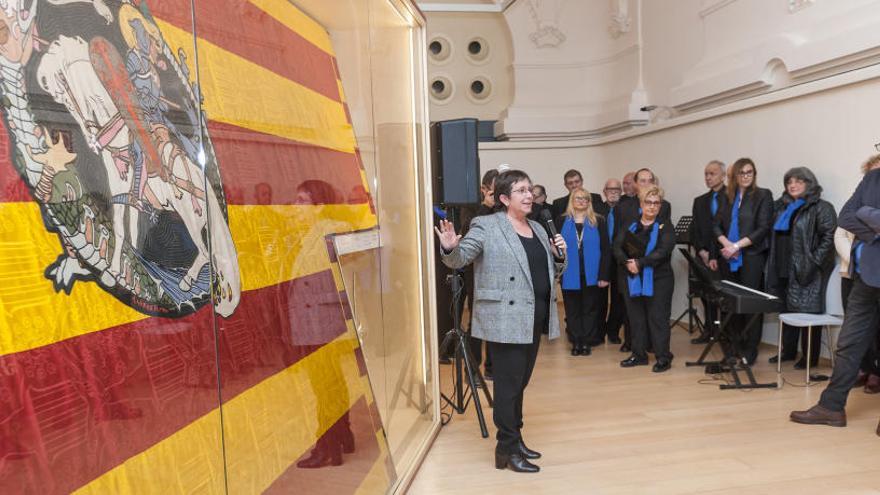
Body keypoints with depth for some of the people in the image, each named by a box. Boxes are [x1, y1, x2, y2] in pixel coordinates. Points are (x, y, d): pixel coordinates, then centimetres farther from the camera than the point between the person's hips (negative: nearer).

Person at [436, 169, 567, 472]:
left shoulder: (538, 229, 15)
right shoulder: (486, 226, -6)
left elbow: (551, 273, 21)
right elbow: (458, 260, -11)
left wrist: (559, 256, 0)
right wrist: (450, 248, -33)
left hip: (534, 319, 7)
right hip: (506, 319, -7)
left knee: (521, 382, 16)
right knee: (509, 384, -2)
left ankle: (515, 440, 30)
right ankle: (507, 450, 10)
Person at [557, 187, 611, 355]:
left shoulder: (598, 222, 2)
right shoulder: (563, 221, 4)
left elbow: (606, 250, -1)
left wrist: (604, 275, -8)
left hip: (591, 275, 0)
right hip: (570, 275, 0)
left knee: (590, 309, 8)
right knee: (572, 310, 8)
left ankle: (586, 342, 18)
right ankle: (576, 342, 18)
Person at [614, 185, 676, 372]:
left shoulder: (665, 227, 1)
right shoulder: (630, 227, 10)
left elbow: (663, 251, -14)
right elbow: (617, 247, -1)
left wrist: (640, 263, -21)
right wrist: (627, 263, -19)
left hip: (658, 279, -4)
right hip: (632, 279, 4)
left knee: (658, 318, -1)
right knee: (636, 318, 10)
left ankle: (663, 357, 8)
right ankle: (639, 354, 22)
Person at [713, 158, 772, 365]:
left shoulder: (763, 195, 0)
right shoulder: (728, 197, 13)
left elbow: (763, 229, -8)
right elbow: (717, 226, 9)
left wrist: (737, 245, -14)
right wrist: (726, 243, -9)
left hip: (752, 257, -4)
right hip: (729, 259, 4)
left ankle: (750, 351, 8)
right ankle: (736, 346, 18)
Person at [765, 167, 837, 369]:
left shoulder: (821, 208, -5)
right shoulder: (781, 207, 15)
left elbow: (829, 236, -13)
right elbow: (774, 235, 23)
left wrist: (815, 261, -17)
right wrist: (773, 261, 13)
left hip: (807, 271, -7)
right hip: (784, 269, 7)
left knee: (808, 311, -3)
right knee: (787, 309, 13)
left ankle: (810, 357, 8)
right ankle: (788, 351, 25)